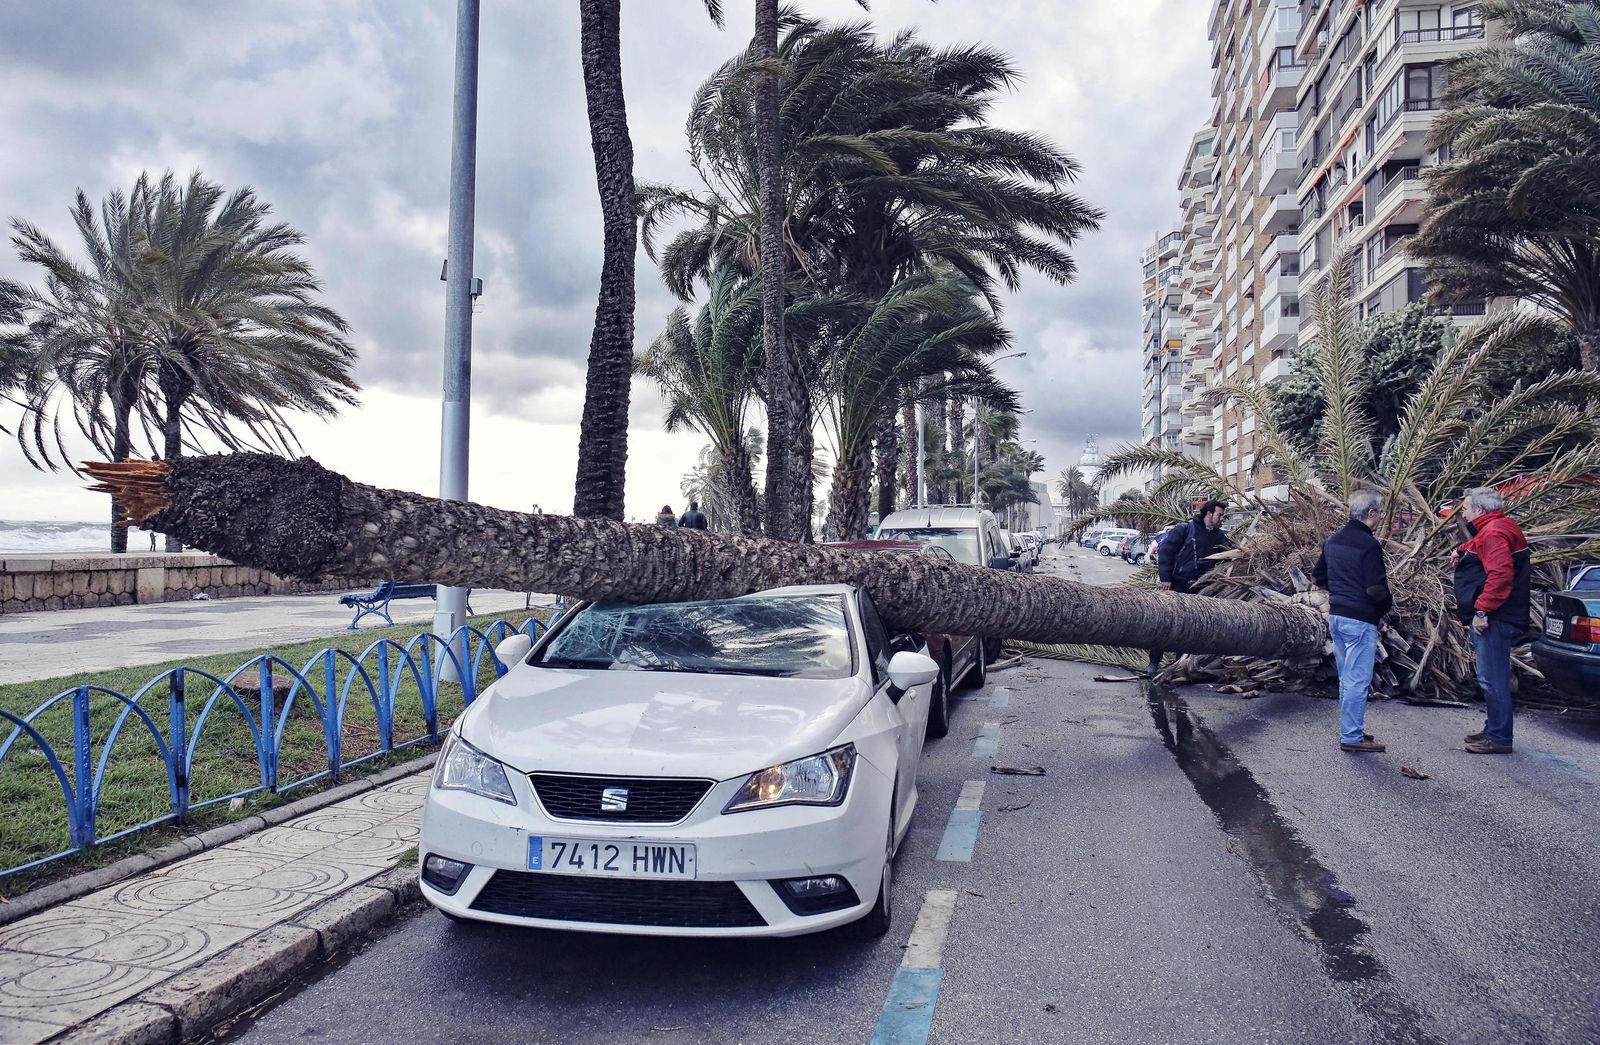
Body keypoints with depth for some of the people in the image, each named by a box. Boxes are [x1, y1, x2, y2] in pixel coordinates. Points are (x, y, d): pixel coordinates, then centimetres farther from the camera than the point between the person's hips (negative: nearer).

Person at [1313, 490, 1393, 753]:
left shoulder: (1333, 541, 8)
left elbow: (1317, 577, 16)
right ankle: (1352, 736, 5)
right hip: (1360, 621, -8)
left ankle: (1350, 728, 27)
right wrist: (1388, 605, -3)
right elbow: (1376, 589, -21)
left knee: (1346, 678, 18)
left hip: (1336, 616, 8)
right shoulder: (1369, 545, -18)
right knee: (1358, 680, 0)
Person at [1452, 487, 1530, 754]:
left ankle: (1499, 738, -2)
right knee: (1492, 679, 18)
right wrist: (1463, 551, 28)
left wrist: (1482, 610, -27)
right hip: (1491, 619, 11)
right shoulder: (1491, 530, 17)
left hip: (1493, 620, -11)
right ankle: (1493, 729, 27)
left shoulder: (1493, 533, -17)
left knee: (1493, 680, -7)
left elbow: (1500, 574, -28)